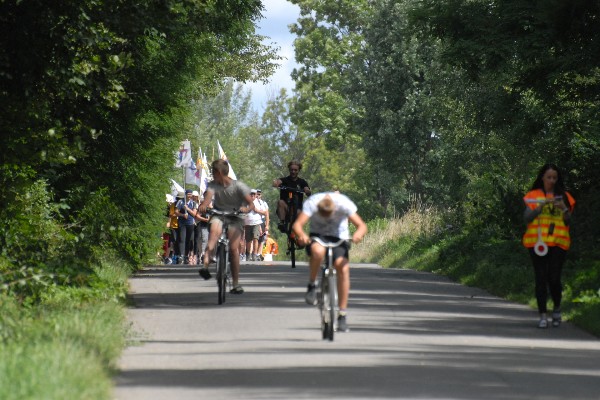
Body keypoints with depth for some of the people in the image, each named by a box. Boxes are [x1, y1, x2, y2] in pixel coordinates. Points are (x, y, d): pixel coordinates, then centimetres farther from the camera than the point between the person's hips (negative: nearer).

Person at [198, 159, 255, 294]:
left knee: (234, 248, -17)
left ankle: (236, 284, -8)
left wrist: (246, 208, -41)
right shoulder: (213, 185, -1)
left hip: (235, 218, -1)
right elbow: (208, 197, -21)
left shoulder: (239, 186, -9)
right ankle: (205, 265, -50)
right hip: (218, 216, 1)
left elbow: (251, 204, -17)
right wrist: (203, 205, -44)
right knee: (214, 230, -34)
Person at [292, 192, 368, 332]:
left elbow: (361, 225, -27)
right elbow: (297, 224, -33)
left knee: (343, 267, -23)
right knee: (318, 251, -38)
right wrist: (301, 235, -55)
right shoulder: (312, 203, -25)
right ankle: (312, 285, -12)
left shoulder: (344, 204, -25)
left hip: (339, 236, 1)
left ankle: (342, 315, -15)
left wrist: (359, 233, -50)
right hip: (318, 235, -1)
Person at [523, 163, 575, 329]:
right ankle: (543, 316, -1)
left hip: (558, 243, 0)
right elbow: (527, 218, -4)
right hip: (537, 243, 0)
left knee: (554, 278, -7)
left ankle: (557, 309, 17)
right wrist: (542, 206, -16)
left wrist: (564, 209, -9)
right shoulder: (533, 196, 7)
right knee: (541, 278, -4)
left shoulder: (564, 197, 11)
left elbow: (568, 222, 10)